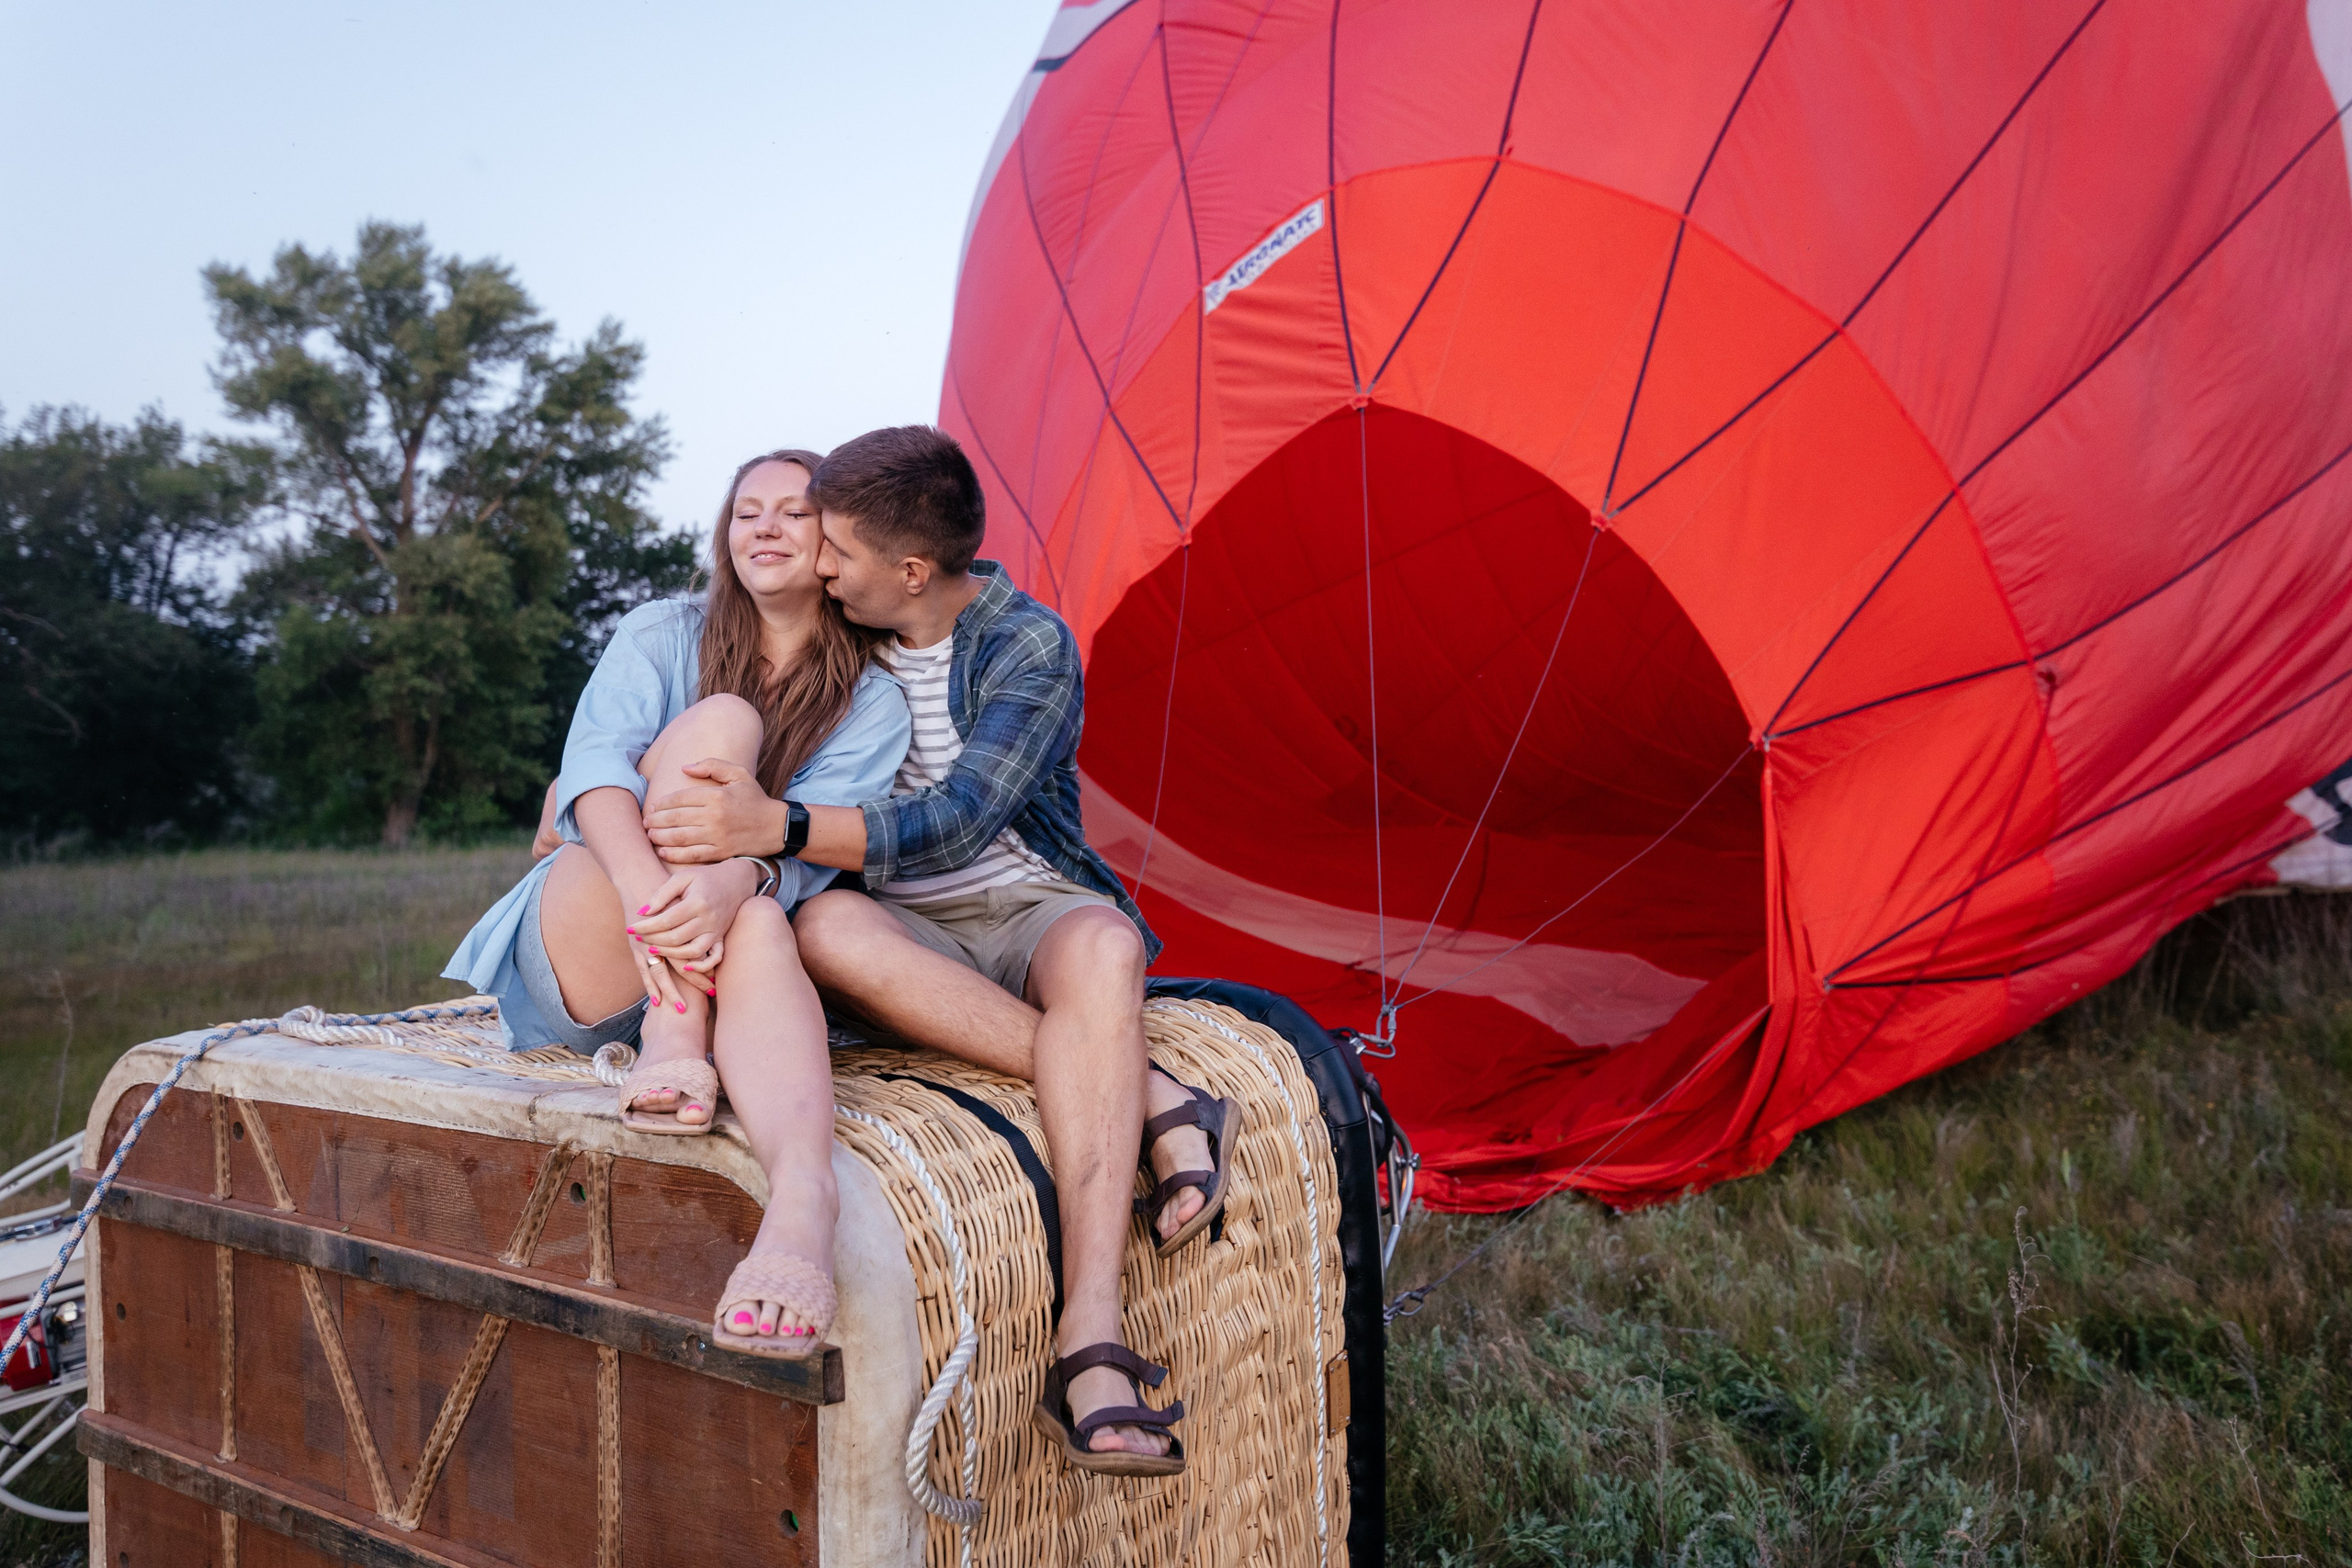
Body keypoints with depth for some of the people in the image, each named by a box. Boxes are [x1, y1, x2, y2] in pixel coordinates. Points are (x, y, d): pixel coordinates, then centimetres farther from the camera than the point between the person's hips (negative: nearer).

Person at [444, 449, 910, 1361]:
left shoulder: (871, 702, 6)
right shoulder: (662, 636, 7)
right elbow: (593, 762, -13)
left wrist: (733, 883, -38)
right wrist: (646, 888, -35)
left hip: (714, 974, 0)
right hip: (583, 963, 0)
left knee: (761, 926, -38)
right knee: (721, 721, -22)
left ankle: (802, 1191, -64)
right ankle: (671, 1044, -34)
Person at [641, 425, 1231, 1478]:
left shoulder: (1027, 645, -10)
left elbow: (957, 827, -24)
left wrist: (777, 826, -37)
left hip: (1026, 908, -3)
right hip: (905, 935, 3)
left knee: (1103, 947, -40)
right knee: (826, 926, -35)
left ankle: (1089, 1350, -48)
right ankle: (1150, 1103, -35)